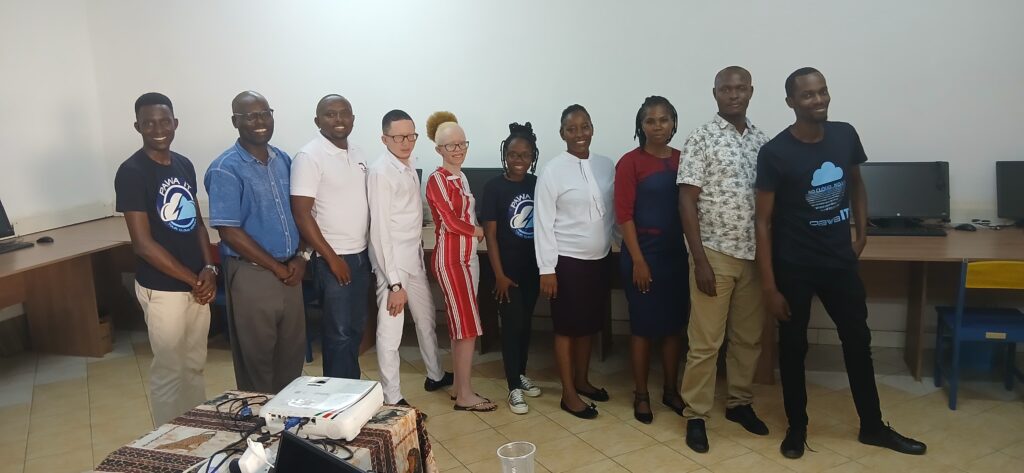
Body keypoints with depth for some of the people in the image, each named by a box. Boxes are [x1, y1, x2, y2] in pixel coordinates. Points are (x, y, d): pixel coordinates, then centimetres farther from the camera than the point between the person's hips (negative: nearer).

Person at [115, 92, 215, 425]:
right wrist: (192, 279, -14)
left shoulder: (185, 165, 7)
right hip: (163, 289, -7)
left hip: (197, 284, 7)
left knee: (195, 364, 19)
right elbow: (143, 244, -18)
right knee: (169, 371, 6)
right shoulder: (132, 172, -14)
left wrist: (208, 269, -4)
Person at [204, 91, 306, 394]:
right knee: (256, 358, 7)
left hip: (290, 272, 6)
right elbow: (229, 232, -16)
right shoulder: (225, 170, -12)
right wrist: (277, 268, -12)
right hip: (252, 275, -6)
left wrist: (300, 258, -2)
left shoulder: (283, 160, 8)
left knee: (292, 353, 15)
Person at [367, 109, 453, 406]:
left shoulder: (409, 166, 7)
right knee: (390, 331, 1)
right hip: (392, 261, -9)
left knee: (426, 319, 22)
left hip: (415, 257, 9)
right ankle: (393, 399, 15)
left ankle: (435, 376, 42)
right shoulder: (381, 172, -18)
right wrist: (394, 283, -22)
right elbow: (380, 231, -21)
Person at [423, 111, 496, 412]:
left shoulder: (461, 177, 13)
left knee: (461, 326, 12)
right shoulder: (437, 179, -12)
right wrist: (481, 231, -4)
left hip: (468, 257, 8)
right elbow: (451, 221, -17)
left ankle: (461, 387, 22)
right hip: (450, 259, -8)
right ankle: (465, 395, 5)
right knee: (468, 327, -6)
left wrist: (475, 232, -3)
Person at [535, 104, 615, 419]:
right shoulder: (552, 171, -11)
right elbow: (543, 224, -12)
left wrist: (612, 247, 9)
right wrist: (546, 269, -14)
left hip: (600, 259, 5)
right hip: (567, 261, -5)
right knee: (566, 327, 5)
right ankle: (568, 393, 16)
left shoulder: (606, 166, 4)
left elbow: (612, 212, 11)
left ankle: (582, 380, 34)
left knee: (589, 325, 16)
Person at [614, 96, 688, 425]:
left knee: (674, 324, 12)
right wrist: (638, 260, -14)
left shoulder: (682, 160, 7)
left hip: (677, 251, 5)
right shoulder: (630, 162, -7)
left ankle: (671, 390, 27)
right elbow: (624, 215, -11)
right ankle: (641, 394, 18)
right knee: (643, 326, 4)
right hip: (644, 251, -5)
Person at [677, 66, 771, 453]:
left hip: (754, 254, 5)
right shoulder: (701, 139, -7)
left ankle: (740, 402, 31)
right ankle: (696, 415, 13)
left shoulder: (762, 140, 9)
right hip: (715, 254, -5)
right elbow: (687, 202, -10)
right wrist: (699, 260, -15)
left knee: (749, 336, 14)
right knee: (705, 341, 1)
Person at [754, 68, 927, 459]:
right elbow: (763, 221, -15)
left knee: (858, 340, 15)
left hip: (840, 260, 5)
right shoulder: (775, 153, -16)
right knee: (793, 346, 8)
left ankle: (872, 426, 33)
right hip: (793, 266, -4)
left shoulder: (845, 135, -2)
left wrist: (861, 234, 9)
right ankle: (797, 427, 26)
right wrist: (769, 285, -17)